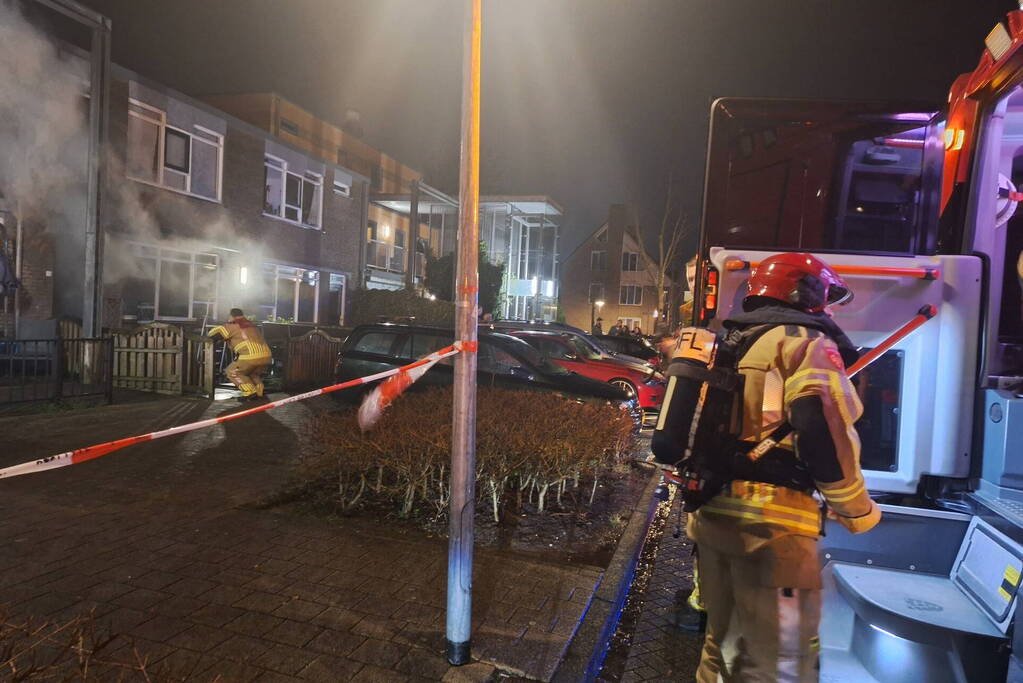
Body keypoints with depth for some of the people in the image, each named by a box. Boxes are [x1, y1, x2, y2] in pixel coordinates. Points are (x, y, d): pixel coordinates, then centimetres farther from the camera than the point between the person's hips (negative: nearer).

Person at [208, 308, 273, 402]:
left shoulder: (233, 325, 9)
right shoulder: (253, 325, 29)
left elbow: (215, 332, 4)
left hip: (250, 356, -6)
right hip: (267, 356, 7)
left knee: (232, 372, 16)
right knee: (253, 374, 33)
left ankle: (250, 392, 1)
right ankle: (258, 393, 13)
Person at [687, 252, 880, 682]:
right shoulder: (806, 342, -4)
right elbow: (823, 435, -18)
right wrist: (858, 512, -5)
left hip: (713, 512, 8)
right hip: (770, 522, -8)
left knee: (723, 641, 22)